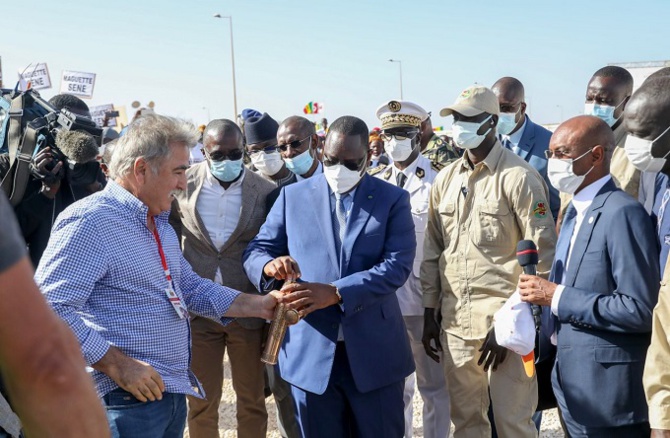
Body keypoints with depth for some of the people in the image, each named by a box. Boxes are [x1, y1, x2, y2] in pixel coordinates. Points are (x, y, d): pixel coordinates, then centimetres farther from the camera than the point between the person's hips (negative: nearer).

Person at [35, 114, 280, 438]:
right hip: (127, 398, -9)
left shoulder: (159, 224, 15)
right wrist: (116, 365, -22)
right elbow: (49, 307, -23)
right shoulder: (90, 220, -16)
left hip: (172, 393, 9)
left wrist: (259, 306, 10)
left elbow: (189, 287, 20)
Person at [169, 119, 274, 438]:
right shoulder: (183, 186, -5)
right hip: (197, 312, 1)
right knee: (201, 402, 13)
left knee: (252, 400, 14)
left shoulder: (265, 191, -7)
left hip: (249, 313, 0)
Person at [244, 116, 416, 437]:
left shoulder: (392, 199, 1)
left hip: (375, 353, -1)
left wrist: (336, 292, -23)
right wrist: (270, 264, -20)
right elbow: (256, 250, 5)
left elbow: (398, 264, -11)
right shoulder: (293, 196, 6)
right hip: (310, 353, 1)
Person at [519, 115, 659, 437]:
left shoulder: (622, 213, -18)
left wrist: (556, 297, -21)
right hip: (574, 383, 9)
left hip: (608, 390, -9)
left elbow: (640, 308, -23)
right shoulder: (575, 209, 12)